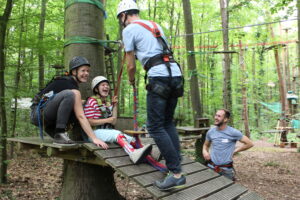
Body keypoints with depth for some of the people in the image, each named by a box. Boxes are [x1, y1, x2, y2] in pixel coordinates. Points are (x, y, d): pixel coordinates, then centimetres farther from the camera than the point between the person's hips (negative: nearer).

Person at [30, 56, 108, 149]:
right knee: (69, 94, -29)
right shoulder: (73, 88, -16)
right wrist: (94, 138, -27)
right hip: (38, 113, -9)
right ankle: (59, 134, -26)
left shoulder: (67, 81, 11)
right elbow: (81, 117, -23)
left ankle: (51, 129, 6)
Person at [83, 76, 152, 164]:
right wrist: (107, 120, -12)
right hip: (95, 132, -8)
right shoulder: (91, 101, -2)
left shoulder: (108, 104, 20)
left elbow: (113, 122, 12)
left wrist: (114, 105, 7)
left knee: (131, 139, -16)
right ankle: (133, 154, -61)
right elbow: (89, 122, -10)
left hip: (108, 131, 8)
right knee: (117, 134, -37)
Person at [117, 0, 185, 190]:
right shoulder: (155, 25, 26)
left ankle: (176, 174, -6)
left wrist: (131, 80, 26)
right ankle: (177, 163, 15)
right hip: (176, 74, 8)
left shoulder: (129, 30, 5)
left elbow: (131, 65, 6)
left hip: (159, 77, -8)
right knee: (168, 122, 17)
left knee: (155, 126, -4)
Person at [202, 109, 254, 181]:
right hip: (211, 167, 3)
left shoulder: (233, 132, -11)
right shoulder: (210, 132, 0)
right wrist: (204, 151, -5)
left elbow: (249, 144, -5)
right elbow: (206, 145, 16)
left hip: (226, 170, -3)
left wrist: (234, 151, -6)